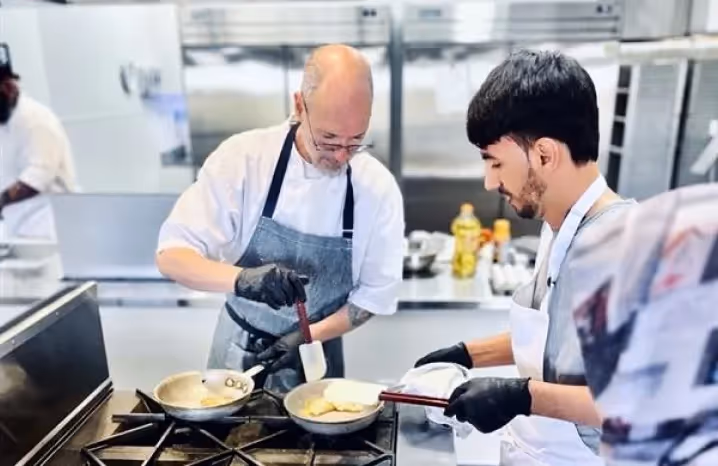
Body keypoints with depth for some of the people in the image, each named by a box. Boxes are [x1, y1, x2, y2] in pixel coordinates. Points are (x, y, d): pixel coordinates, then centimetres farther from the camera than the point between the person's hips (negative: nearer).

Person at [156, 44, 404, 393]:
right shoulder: (243, 157, -20)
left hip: (315, 358, 0)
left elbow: (374, 293, -8)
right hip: (239, 351, 0)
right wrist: (241, 279, -39)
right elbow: (172, 256, -20)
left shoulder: (378, 187, -17)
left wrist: (308, 337, -20)